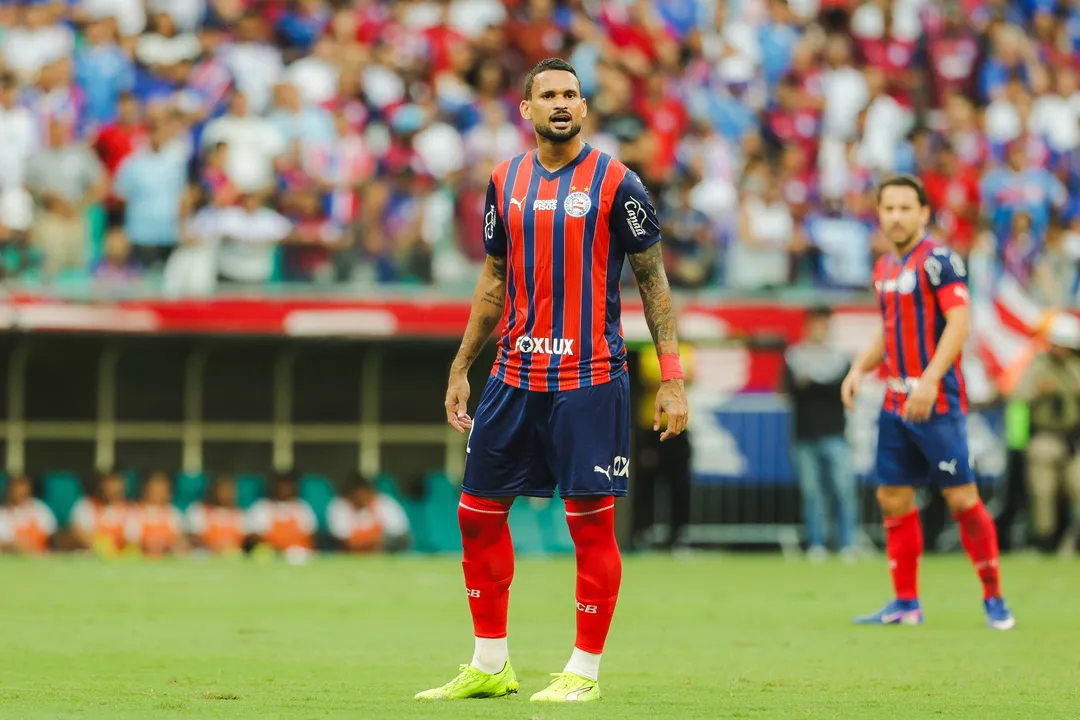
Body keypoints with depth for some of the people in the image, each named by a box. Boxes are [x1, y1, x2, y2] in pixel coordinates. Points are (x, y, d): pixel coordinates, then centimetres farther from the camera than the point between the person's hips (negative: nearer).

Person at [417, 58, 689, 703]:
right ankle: (490, 667, 17)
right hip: (515, 377, 5)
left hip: (591, 378, -5)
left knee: (592, 522, -4)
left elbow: (653, 280, -2)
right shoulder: (506, 183, 10)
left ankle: (584, 672, 6)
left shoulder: (615, 183, -4)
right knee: (479, 512, 6)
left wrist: (673, 379, -7)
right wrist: (461, 370, 17)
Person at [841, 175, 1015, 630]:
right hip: (896, 402, 8)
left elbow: (958, 323, -17)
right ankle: (906, 604, 14)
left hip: (937, 403, -8)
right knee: (893, 498, 7)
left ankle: (994, 600, 1)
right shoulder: (885, 267, 15)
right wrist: (860, 369, 10)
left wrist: (930, 380, -26)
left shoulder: (939, 260, -10)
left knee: (961, 497, -7)